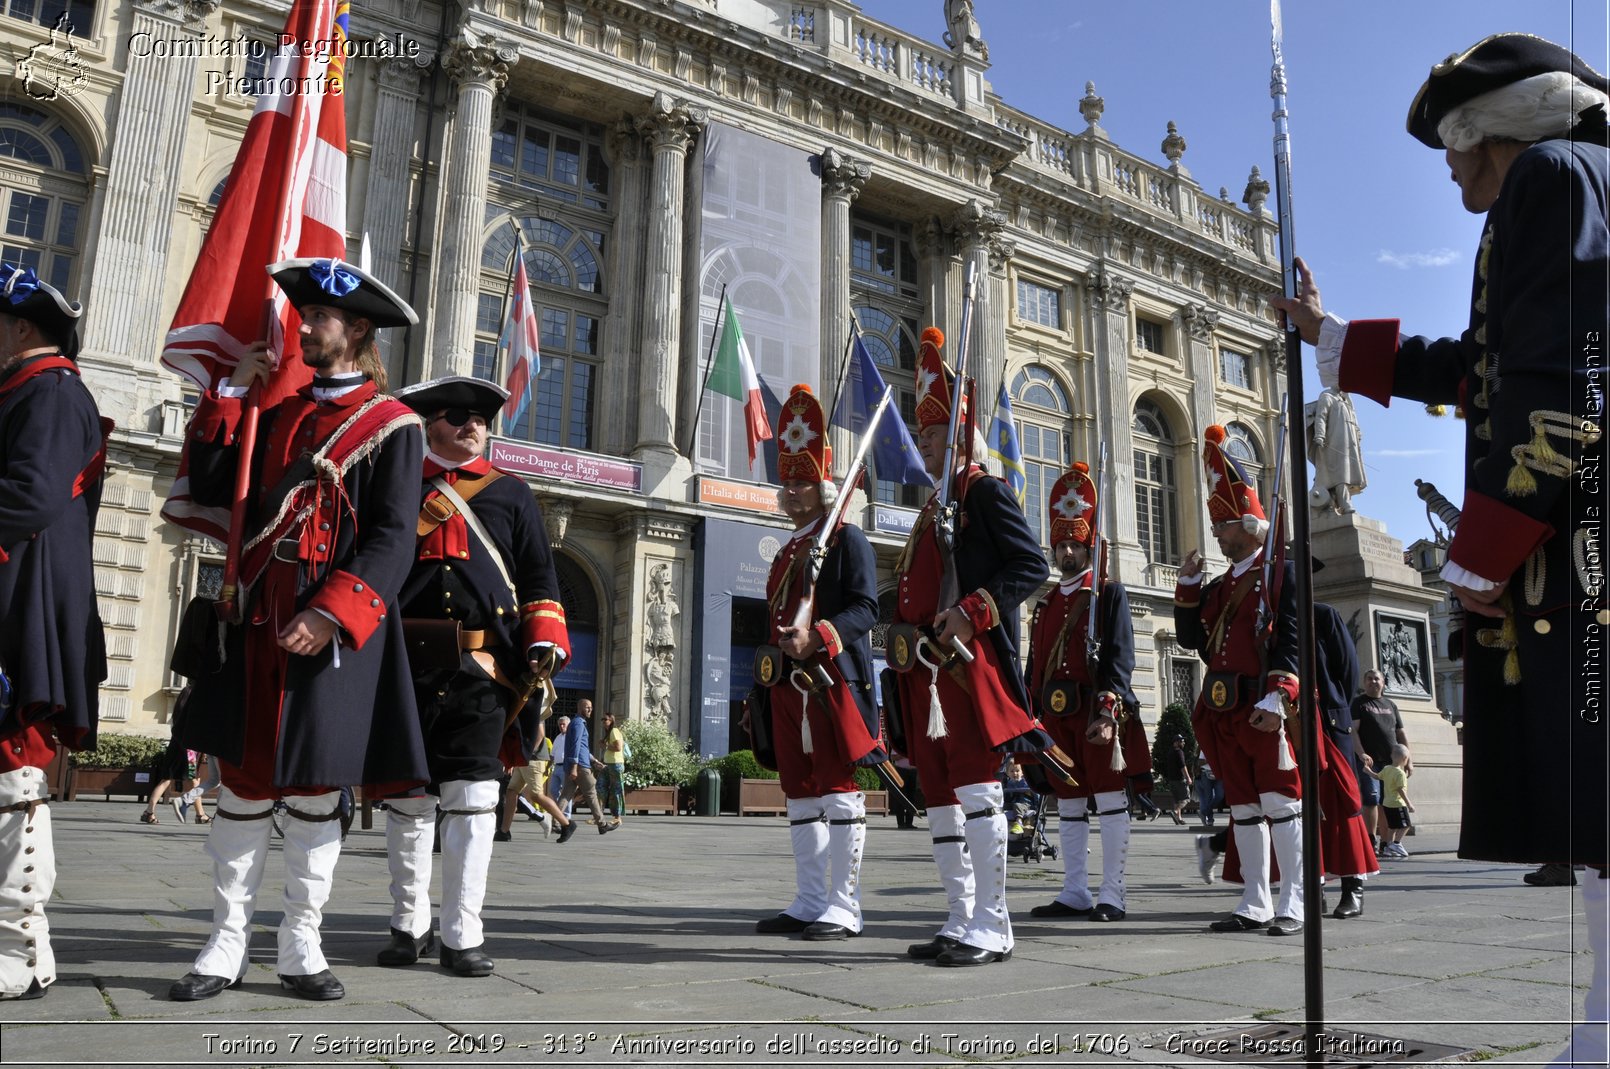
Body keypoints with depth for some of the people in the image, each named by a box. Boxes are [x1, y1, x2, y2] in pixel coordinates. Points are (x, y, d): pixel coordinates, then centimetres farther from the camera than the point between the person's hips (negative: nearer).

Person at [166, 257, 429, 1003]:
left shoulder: (392, 426, 0)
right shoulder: (276, 412, 17)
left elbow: (392, 540, -9)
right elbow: (210, 489, 9)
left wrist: (332, 614, -21)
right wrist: (231, 392, 4)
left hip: (331, 632, -4)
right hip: (256, 623, 4)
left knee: (314, 788, 3)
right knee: (243, 781, 6)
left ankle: (302, 947, 16)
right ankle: (227, 945, 16)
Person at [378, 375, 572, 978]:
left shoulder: (510, 492, 14)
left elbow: (539, 577, 13)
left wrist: (545, 645, 1)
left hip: (483, 669, 0)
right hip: (406, 665, 1)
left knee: (472, 800, -3)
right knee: (408, 798, 8)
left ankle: (462, 936, 5)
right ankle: (409, 926, 23)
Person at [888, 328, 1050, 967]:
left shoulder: (985, 492, -1)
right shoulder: (931, 510, 24)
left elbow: (1031, 565, -10)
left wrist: (972, 612, -19)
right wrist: (905, 630, 11)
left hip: (970, 659, -9)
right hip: (926, 667, 9)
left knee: (974, 787, -8)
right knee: (940, 798, 9)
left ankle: (992, 929, -1)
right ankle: (960, 924, 17)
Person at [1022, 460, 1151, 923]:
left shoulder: (1109, 593, 2)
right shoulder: (1045, 603, 18)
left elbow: (1120, 657, -7)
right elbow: (1035, 666, 19)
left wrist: (1108, 711, -17)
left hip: (1099, 712, -6)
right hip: (1057, 716, 6)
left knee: (1109, 800, -1)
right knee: (1068, 805, 8)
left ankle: (1112, 894, 3)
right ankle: (1075, 893, 15)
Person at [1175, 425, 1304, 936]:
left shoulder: (1281, 573, -1)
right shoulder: (1216, 587, 20)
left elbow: (1290, 641, -10)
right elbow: (1192, 639, 14)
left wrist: (1276, 699, -19)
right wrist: (1187, 583, 8)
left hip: (1265, 709, -7)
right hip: (1224, 711, 7)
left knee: (1280, 801, -4)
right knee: (1243, 807, 8)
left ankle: (1293, 904, 2)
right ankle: (1255, 905, 13)